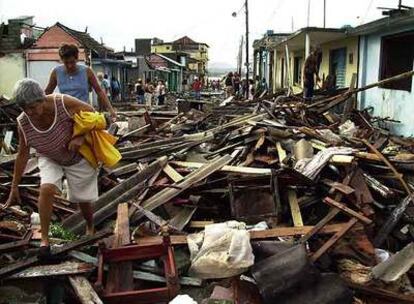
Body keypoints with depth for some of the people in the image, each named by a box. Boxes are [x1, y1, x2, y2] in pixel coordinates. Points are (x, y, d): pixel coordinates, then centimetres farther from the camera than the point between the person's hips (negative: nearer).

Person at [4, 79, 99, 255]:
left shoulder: (63, 103, -31)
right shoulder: (23, 123, -20)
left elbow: (91, 113, -17)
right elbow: (22, 155, -12)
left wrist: (81, 137, -31)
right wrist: (14, 187, -8)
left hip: (78, 158, -2)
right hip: (50, 159, 2)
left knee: (83, 199, 5)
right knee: (46, 189, -24)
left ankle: (90, 228, 38)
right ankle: (44, 239, -10)